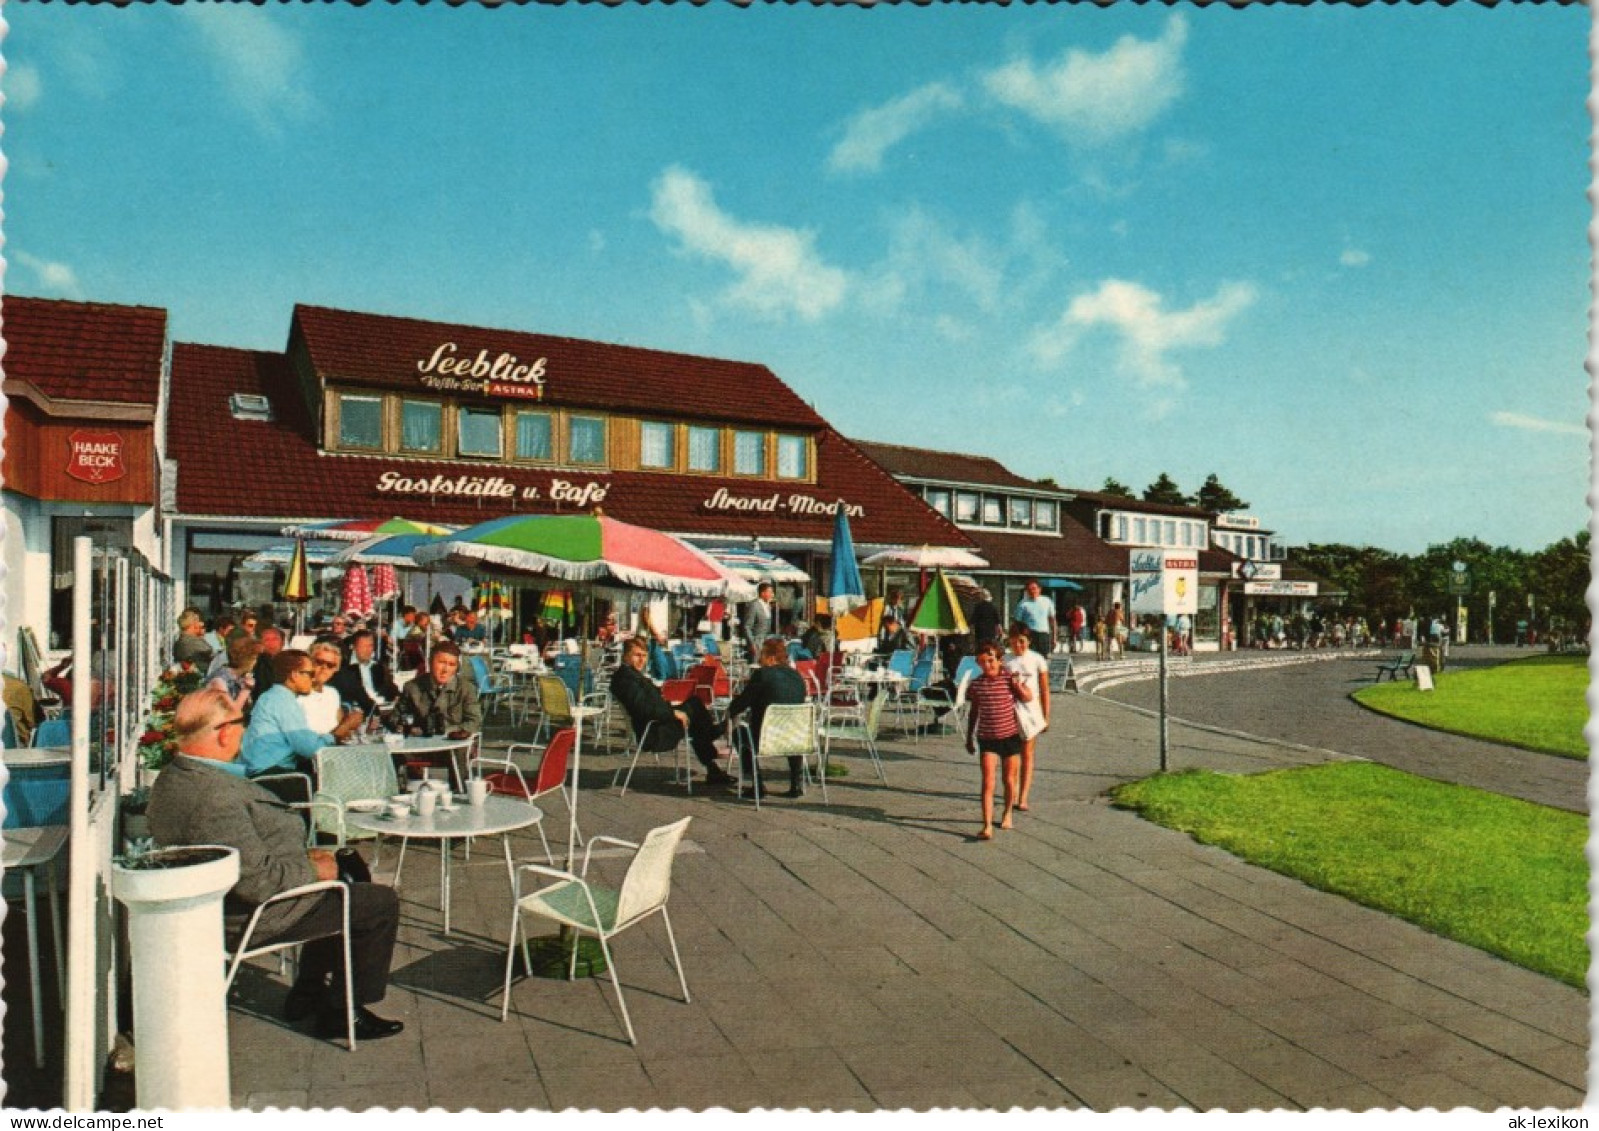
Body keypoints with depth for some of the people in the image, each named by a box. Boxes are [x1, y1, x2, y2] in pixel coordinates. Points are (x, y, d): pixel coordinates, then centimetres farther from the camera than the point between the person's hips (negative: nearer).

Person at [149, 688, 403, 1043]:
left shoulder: (172, 777, 2)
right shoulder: (215, 796, -33)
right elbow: (260, 882, -32)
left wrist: (303, 857, 8)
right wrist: (314, 870, -15)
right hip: (253, 917, -11)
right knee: (381, 903, -4)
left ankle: (307, 996, 34)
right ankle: (339, 1012, 11)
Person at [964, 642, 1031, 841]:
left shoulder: (1009, 679, -5)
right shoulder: (976, 685, -2)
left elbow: (1027, 697, -14)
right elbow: (973, 712, 10)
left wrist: (1014, 680, -22)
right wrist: (969, 738, 13)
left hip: (1010, 736, 0)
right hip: (987, 738, 0)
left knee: (1009, 780, 13)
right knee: (988, 782, -9)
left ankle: (1007, 814, 37)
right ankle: (987, 826, -10)